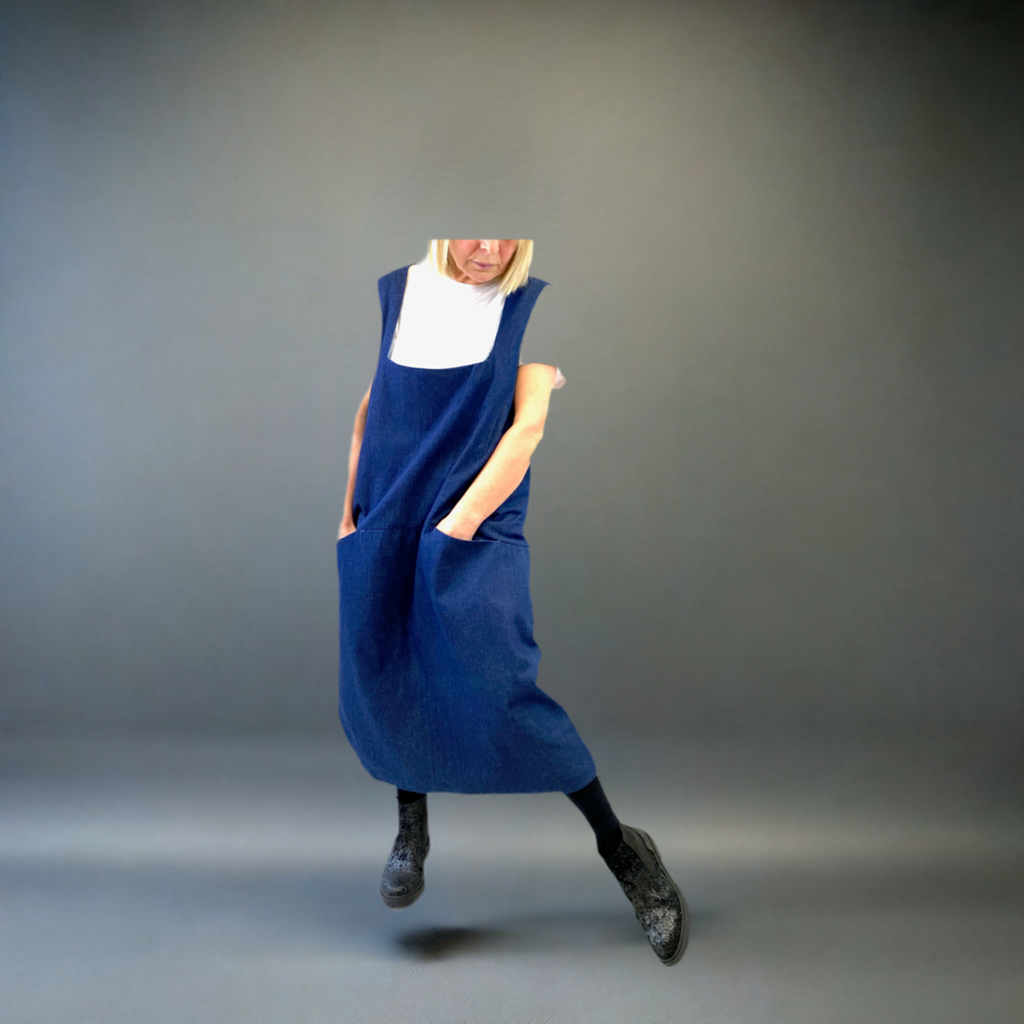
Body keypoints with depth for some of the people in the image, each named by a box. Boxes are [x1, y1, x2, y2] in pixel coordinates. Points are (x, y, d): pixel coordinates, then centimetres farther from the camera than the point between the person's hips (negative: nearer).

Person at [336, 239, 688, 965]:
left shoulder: (533, 304, -2)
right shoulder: (394, 293, 7)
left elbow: (528, 428, -8)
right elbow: (371, 408, 14)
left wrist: (457, 524, -13)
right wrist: (350, 513, 11)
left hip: (479, 526, -4)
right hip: (386, 524, 4)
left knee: (496, 690, -14)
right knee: (378, 687, 6)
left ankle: (620, 846, 3)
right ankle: (413, 824, 34)